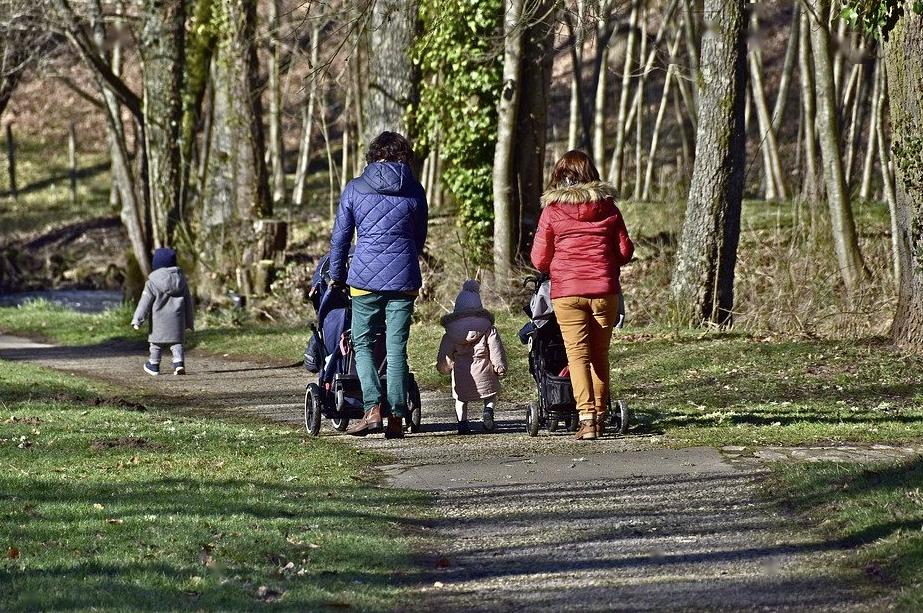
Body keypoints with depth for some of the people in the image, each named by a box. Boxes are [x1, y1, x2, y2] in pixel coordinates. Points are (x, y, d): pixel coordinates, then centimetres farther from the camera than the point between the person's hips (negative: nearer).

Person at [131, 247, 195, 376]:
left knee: (156, 343, 12)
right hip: (177, 318, 3)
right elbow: (188, 301, 12)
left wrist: (137, 320, -8)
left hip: (159, 319, -3)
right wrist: (190, 321, 20)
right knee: (176, 342, 6)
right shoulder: (180, 279, 5)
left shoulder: (152, 283, -9)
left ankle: (154, 365, 22)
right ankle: (179, 363, -14)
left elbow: (145, 302, -11)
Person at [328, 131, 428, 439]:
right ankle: (396, 417, 2)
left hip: (365, 278, -1)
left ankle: (373, 409, -9)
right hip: (404, 279, 1)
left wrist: (336, 276, 17)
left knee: (363, 344, 8)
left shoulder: (354, 189, 2)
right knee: (396, 347, 5)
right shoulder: (415, 191, 6)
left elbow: (340, 237, 5)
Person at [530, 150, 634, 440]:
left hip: (566, 292, -2)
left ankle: (586, 417, -15)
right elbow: (625, 251, 8)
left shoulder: (552, 210, -2)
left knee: (578, 354, -3)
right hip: (605, 291, 2)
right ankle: (600, 415, 20)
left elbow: (540, 259, 0)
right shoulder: (607, 207, 4)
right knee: (600, 354, 13)